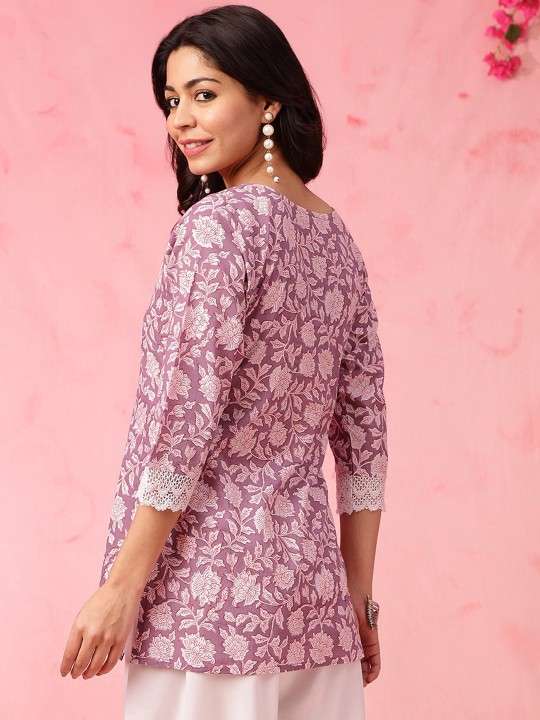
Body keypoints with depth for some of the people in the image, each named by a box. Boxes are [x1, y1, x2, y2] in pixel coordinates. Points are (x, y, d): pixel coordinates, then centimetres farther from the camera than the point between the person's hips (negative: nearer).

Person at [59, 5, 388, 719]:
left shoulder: (217, 225, -12)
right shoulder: (339, 238, 11)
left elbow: (187, 421, -17)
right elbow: (365, 436, 12)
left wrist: (121, 587, -12)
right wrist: (359, 600, 17)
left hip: (212, 579, -7)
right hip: (311, 580, 7)